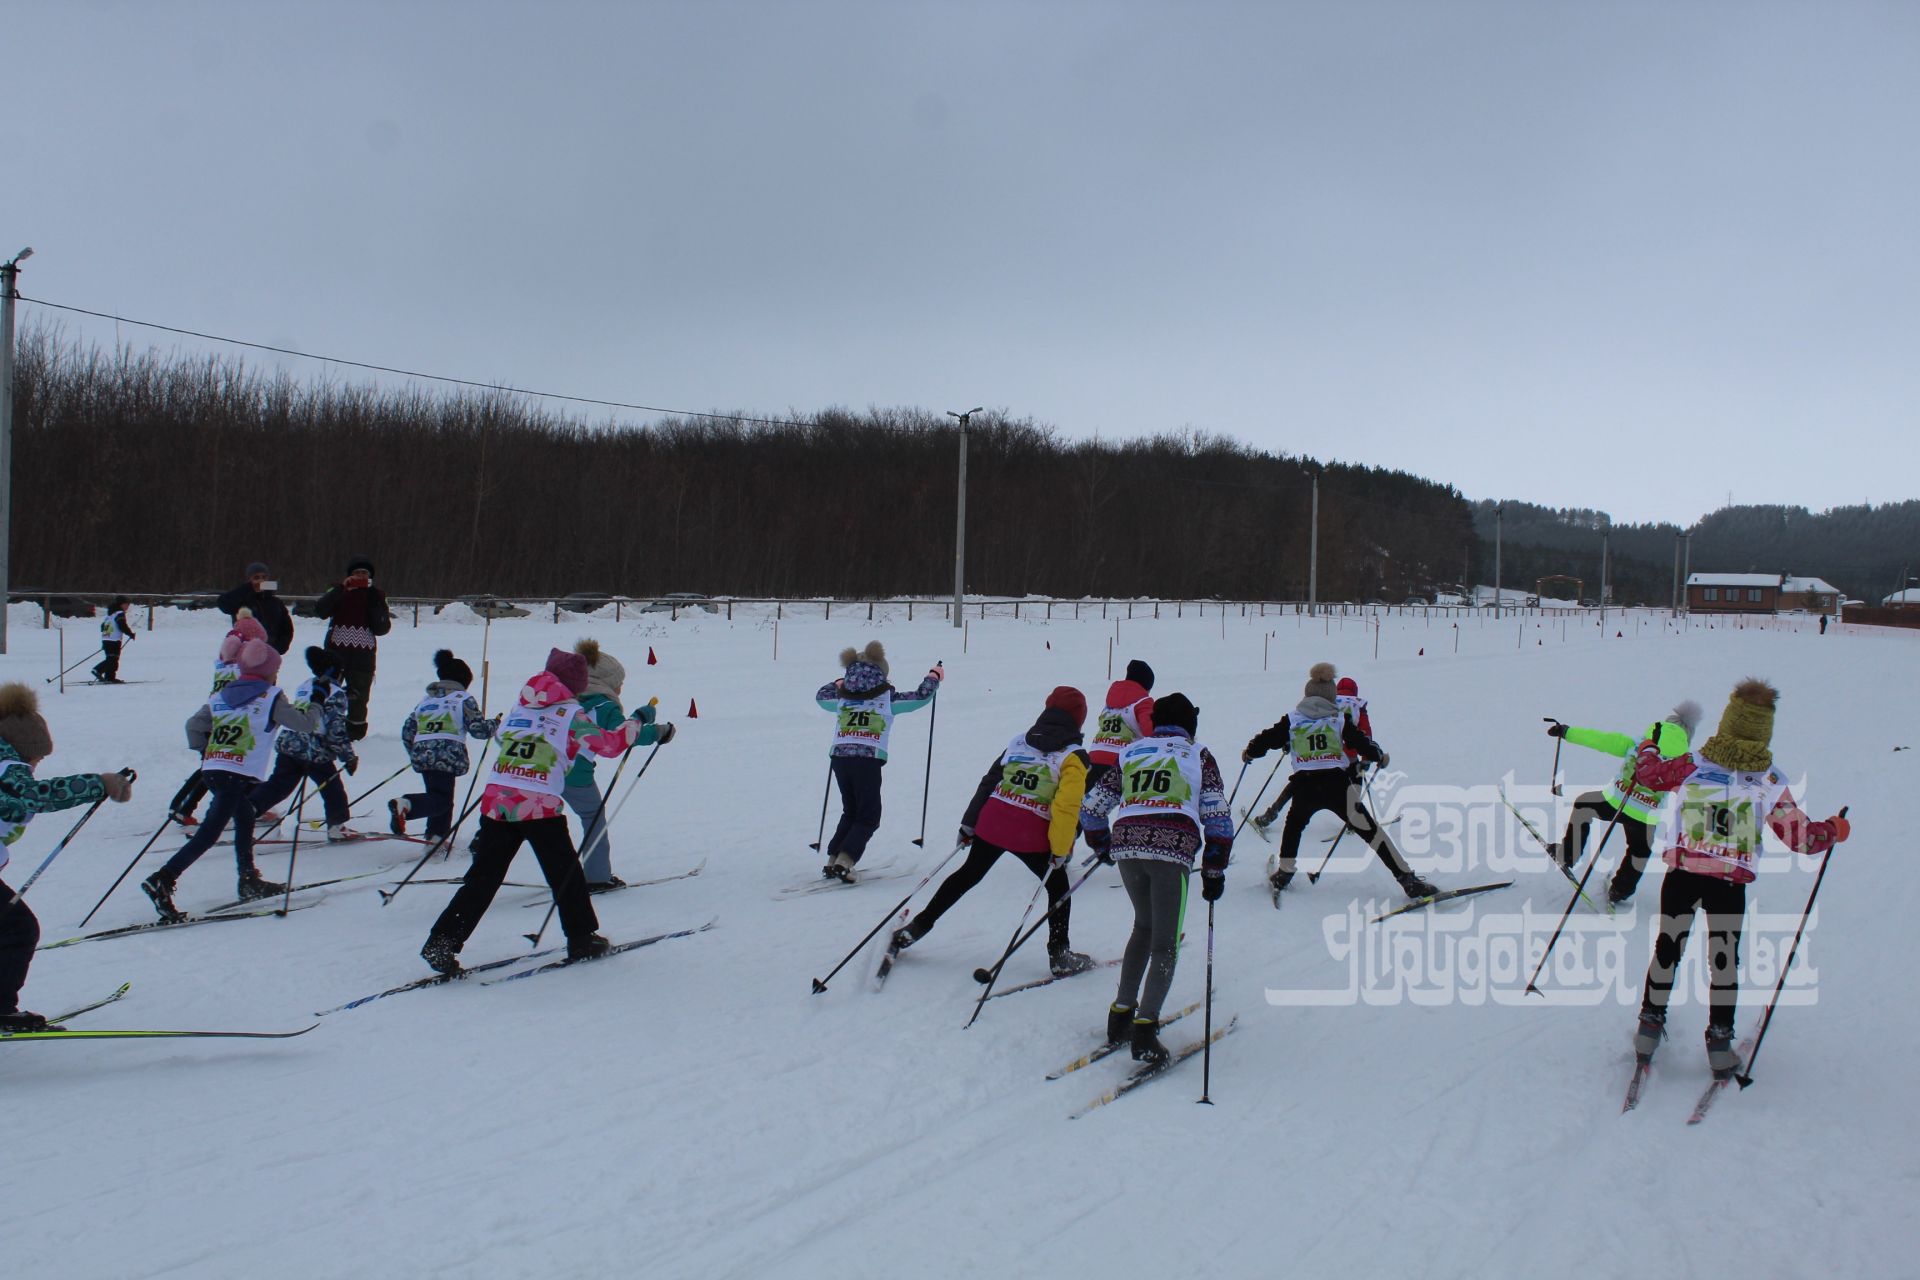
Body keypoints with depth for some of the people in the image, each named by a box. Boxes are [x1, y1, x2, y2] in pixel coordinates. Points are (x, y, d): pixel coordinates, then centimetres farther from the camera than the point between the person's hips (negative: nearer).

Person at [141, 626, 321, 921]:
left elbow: (194, 726, 10)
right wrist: (314, 710, 22)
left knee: (245, 820, 25)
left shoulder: (221, 697, 15)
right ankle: (162, 881, -18)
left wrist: (204, 750, 25)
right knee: (209, 833, -9)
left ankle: (249, 882, 32)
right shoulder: (271, 697, -1)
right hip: (239, 775, -8)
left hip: (213, 770, 8)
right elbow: (304, 723, 1)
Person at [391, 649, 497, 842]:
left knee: (437, 795, 19)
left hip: (422, 754, 7)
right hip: (448, 755, -7)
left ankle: (435, 837, 13)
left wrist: (414, 754, 32)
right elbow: (479, 729, -1)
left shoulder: (426, 700, 22)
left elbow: (407, 730, 21)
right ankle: (405, 805, -33)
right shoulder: (464, 698, 4)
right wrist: (495, 724, 18)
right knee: (442, 799, -9)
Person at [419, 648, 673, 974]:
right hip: (540, 807, -4)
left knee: (483, 877, 7)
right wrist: (636, 722, 15)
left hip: (495, 800, 4)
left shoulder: (518, 708, 16)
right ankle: (582, 938, 21)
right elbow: (611, 744, -1)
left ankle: (441, 943, 0)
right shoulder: (571, 714, 0)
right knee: (566, 875, 13)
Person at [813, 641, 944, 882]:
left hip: (840, 758, 4)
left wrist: (838, 683, 50)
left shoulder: (842, 697, 13)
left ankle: (833, 860, 13)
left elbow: (820, 695, 34)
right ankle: (844, 862, -9)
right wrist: (934, 677, 26)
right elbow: (921, 697, 8)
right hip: (868, 760, -4)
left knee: (850, 813, 21)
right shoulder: (887, 698, 3)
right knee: (868, 817, 7)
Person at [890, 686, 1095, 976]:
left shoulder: (1018, 742, 13)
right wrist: (1061, 849, -8)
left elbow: (988, 782, 12)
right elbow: (1068, 807, -13)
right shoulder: (1073, 757, -3)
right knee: (1058, 888, 15)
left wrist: (969, 823, 17)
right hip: (1032, 835, -5)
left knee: (967, 875, 23)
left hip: (992, 822, 5)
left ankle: (918, 926, 26)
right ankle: (1060, 955, 11)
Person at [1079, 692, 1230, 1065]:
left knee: (1144, 926, 25)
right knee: (1165, 943, 2)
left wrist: (1102, 845, 37)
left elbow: (1092, 808, 21)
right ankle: (1145, 1028, -13)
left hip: (1126, 845, 3)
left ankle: (1121, 1013, 21)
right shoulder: (1198, 756, 14)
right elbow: (1217, 817, 6)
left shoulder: (1131, 753, 22)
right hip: (1172, 849, -3)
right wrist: (1214, 871, 11)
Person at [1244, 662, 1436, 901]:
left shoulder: (1292, 720, 9)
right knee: (1370, 830, 5)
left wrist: (1250, 752, 34)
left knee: (1294, 824, 31)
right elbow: (1363, 743, 8)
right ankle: (1408, 880, 2)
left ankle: (1283, 874, 30)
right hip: (1338, 786, -1)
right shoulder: (1340, 719, 9)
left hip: (1304, 789, 1)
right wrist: (1380, 757, 29)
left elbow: (1268, 739, 14)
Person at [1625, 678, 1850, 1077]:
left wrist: (1647, 750, 32)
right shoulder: (1770, 780, -6)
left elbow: (1649, 773, 10)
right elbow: (1801, 837, -1)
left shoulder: (1694, 764, -5)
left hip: (1681, 874, 1)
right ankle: (1720, 1043, 15)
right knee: (1724, 960, 12)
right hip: (1730, 883, -1)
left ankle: (1649, 1027, 21)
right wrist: (1835, 830, 19)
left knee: (1667, 949, 14)